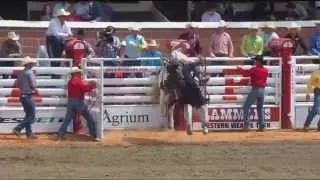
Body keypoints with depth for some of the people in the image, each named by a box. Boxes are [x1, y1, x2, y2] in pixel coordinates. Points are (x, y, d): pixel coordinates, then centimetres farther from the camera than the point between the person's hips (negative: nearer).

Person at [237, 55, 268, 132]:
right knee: (260, 108, 13)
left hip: (255, 89, -6)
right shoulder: (266, 70, 8)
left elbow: (245, 73, -5)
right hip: (262, 90, 6)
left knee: (246, 106, 3)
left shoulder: (255, 69, -10)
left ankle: (246, 125, -5)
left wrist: (239, 68, 13)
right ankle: (262, 126, 6)